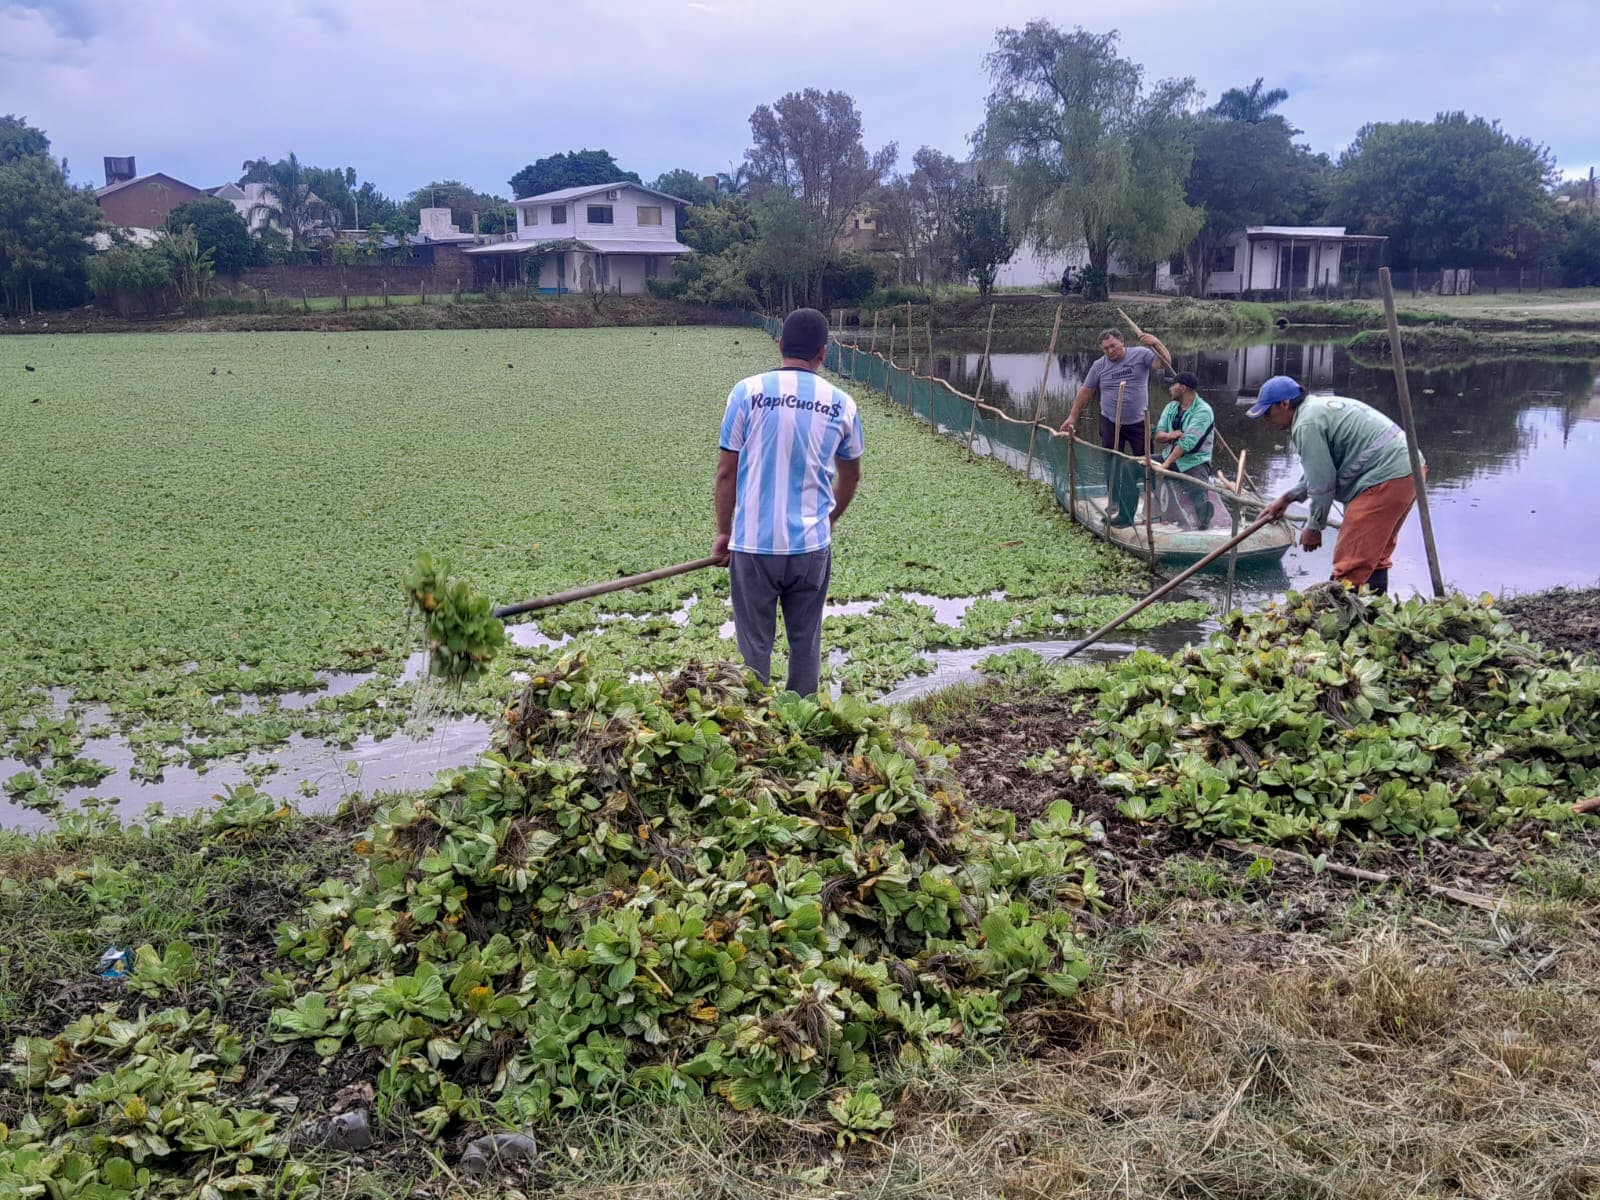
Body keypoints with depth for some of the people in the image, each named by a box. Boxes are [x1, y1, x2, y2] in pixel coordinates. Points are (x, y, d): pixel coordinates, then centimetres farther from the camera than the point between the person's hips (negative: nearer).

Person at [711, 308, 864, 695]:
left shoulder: (748, 392, -5)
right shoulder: (841, 404, 3)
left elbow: (726, 471, -3)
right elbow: (850, 476, 16)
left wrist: (723, 532, 9)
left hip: (753, 544, -2)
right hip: (812, 546, 2)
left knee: (755, 645, 9)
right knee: (806, 642, 14)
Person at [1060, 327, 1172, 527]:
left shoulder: (1140, 355, -8)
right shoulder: (1099, 366, -1)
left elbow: (1166, 363, -17)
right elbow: (1085, 392, 4)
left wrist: (1156, 343, -33)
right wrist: (1072, 417, 3)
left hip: (1138, 422, -2)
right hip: (1111, 424, 2)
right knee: (1112, 466, 9)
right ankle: (1113, 507, 22)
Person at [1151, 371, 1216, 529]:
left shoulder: (1203, 411, -15)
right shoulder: (1171, 407, 10)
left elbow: (1187, 442, -24)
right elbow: (1158, 436, 3)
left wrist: (1166, 464, -31)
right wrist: (1169, 435, -22)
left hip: (1194, 462, -7)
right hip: (1170, 458, 7)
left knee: (1200, 500, -32)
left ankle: (1204, 522, 1)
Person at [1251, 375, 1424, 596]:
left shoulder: (1307, 425, -12)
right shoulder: (1321, 406, 20)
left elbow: (1322, 482, -11)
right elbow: (1322, 470, 27)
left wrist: (1314, 527, 1)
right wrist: (1287, 498, 27)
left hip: (1386, 478, -11)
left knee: (1351, 565, -9)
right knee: (1374, 558, 19)